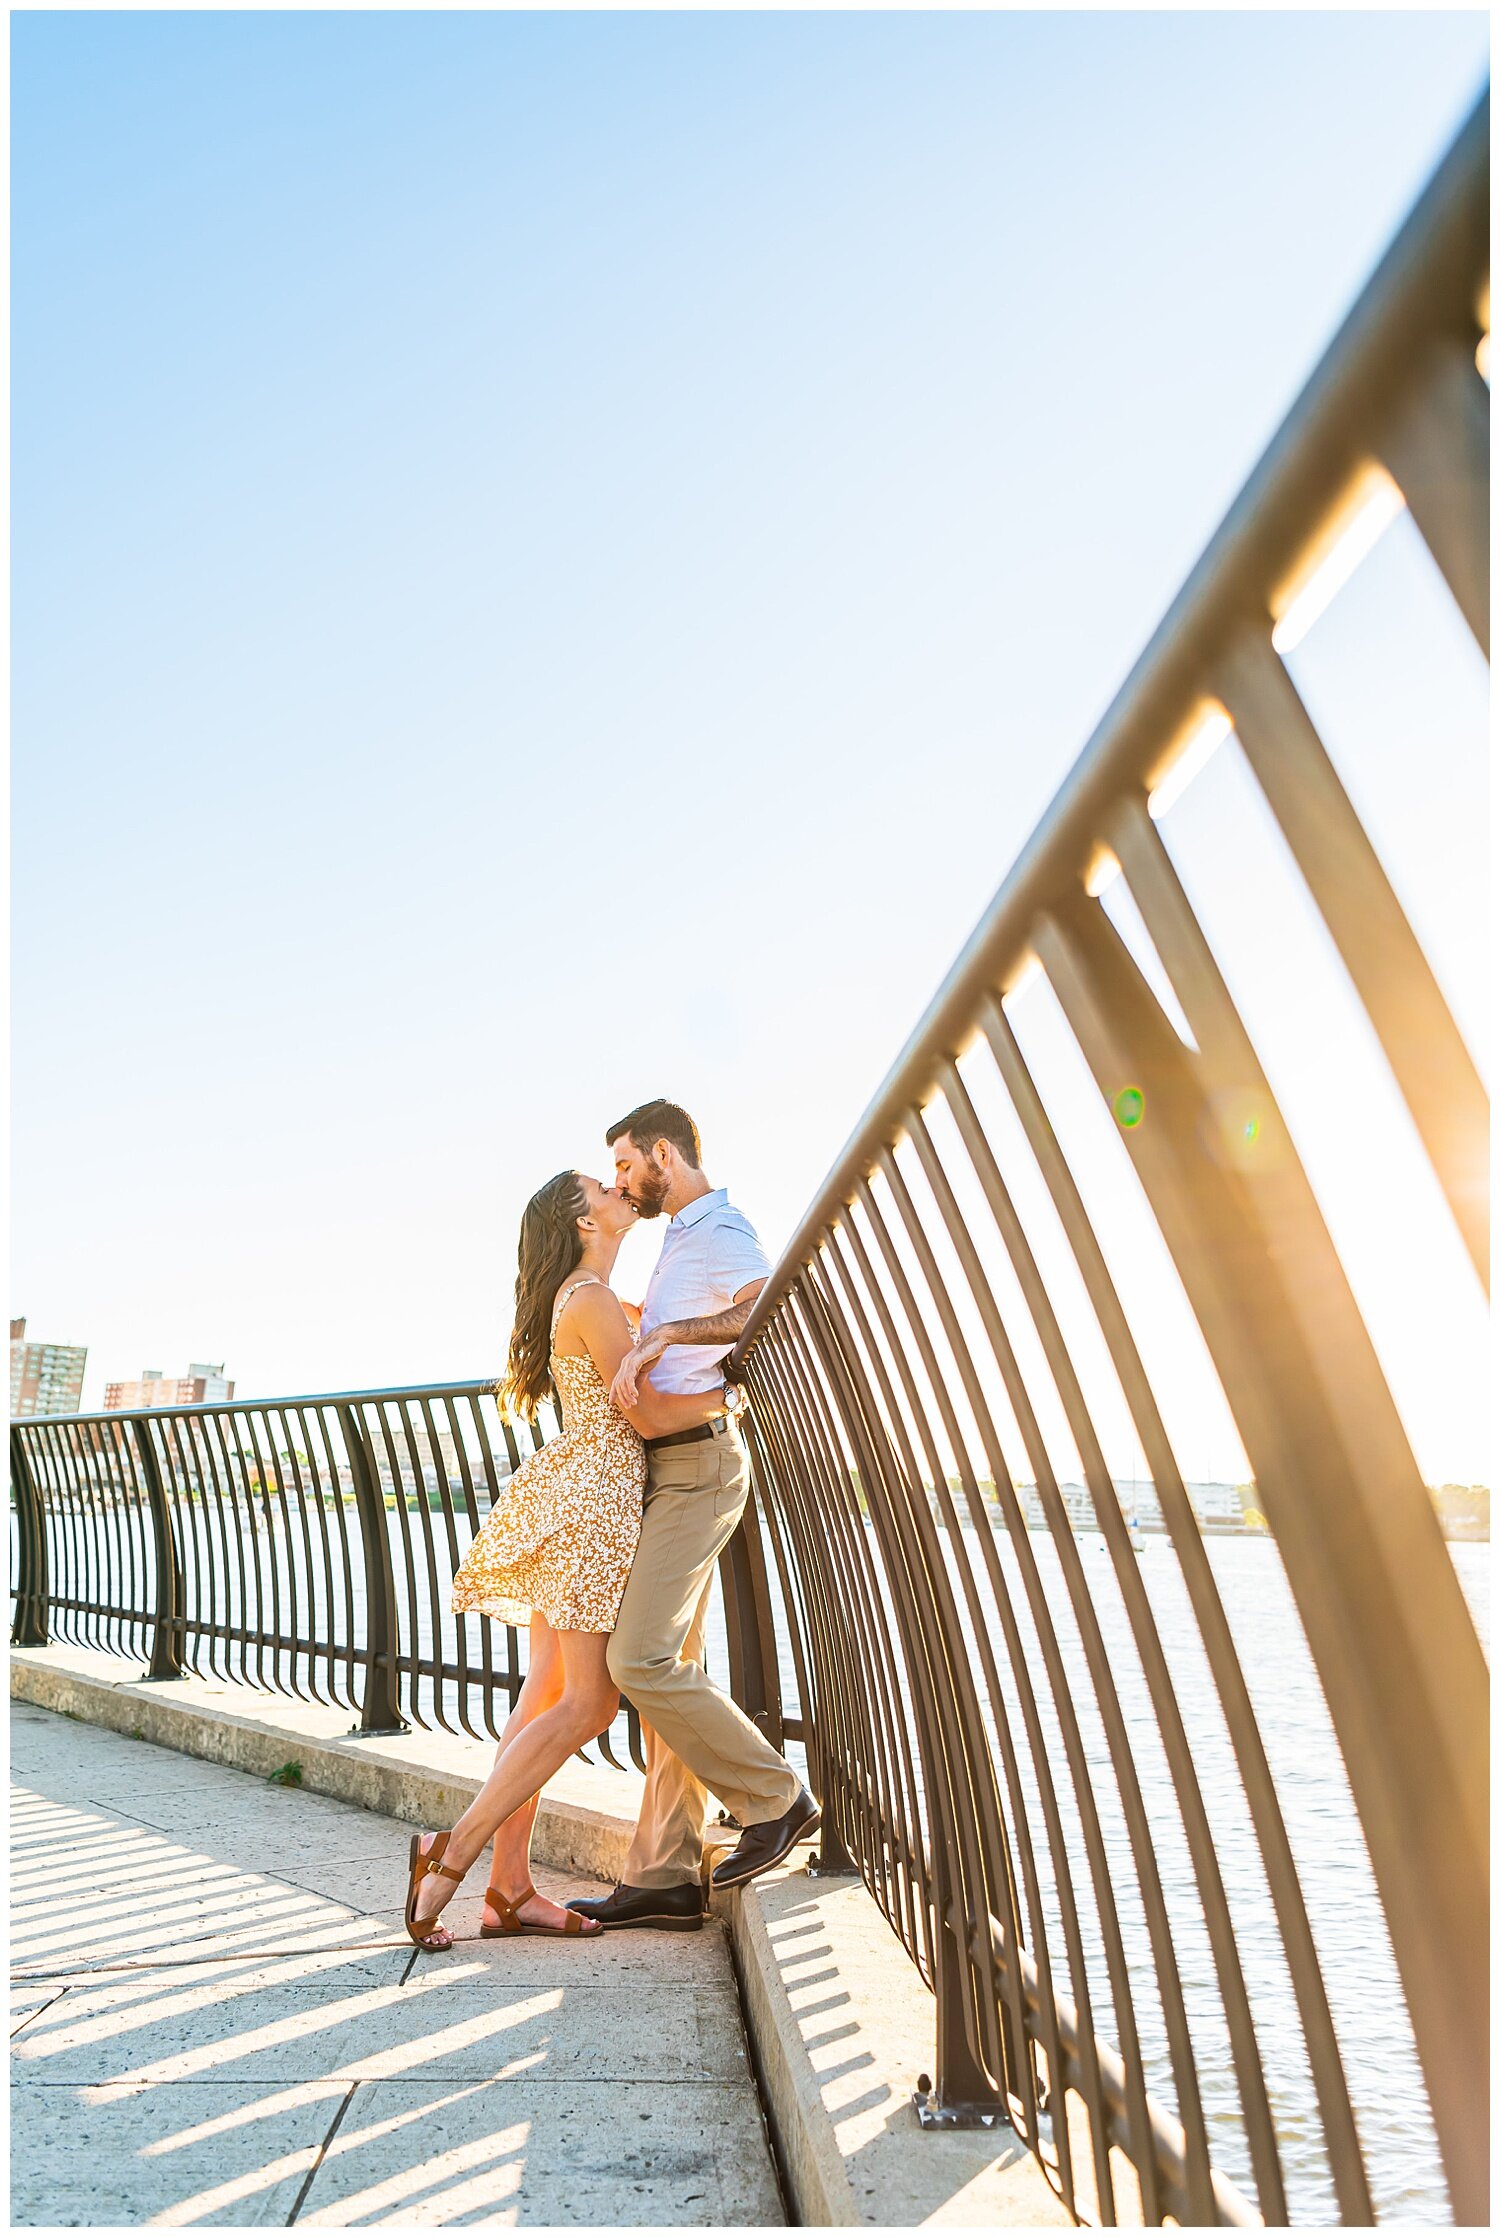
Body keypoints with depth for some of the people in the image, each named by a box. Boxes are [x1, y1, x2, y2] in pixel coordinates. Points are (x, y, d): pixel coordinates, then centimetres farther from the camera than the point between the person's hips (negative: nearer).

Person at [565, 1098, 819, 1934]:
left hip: (697, 1466, -10)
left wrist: (661, 1333, -30)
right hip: (672, 1468, 10)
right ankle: (665, 1877, 15)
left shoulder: (720, 1229, -9)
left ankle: (776, 1797, 4)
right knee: (670, 1666, 8)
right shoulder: (683, 1239, 22)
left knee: (641, 1659, -13)